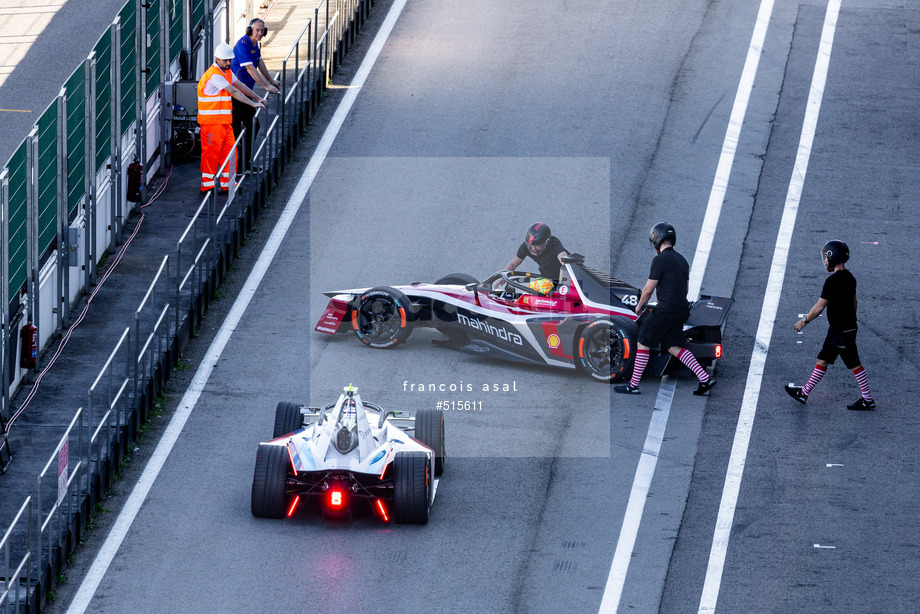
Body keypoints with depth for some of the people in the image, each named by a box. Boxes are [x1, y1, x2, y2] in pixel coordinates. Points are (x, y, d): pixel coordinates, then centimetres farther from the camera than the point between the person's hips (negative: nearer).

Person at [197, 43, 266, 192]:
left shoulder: (226, 71, 13)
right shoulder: (214, 75, -18)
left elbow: (240, 85, 16)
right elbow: (234, 92, -19)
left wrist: (258, 99, 7)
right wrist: (252, 104, -18)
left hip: (225, 121, 9)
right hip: (211, 122, -9)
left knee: (229, 151, 7)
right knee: (211, 152, -4)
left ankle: (227, 183, 13)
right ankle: (207, 184, 2)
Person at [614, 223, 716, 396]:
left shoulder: (660, 260, -12)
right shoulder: (682, 260, 15)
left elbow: (649, 289, -10)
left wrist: (640, 306, 8)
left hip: (665, 310, -8)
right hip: (681, 309, 8)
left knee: (643, 345, 2)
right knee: (674, 347, 11)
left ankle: (633, 385, 7)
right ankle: (705, 378, -1)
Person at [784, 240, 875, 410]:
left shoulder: (832, 281, -22)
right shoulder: (849, 278, 6)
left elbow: (820, 307, -18)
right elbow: (853, 302, 17)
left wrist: (804, 321, -5)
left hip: (842, 332, -9)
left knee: (854, 364, 1)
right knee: (823, 360, 16)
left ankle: (868, 400, 9)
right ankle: (804, 393, 24)